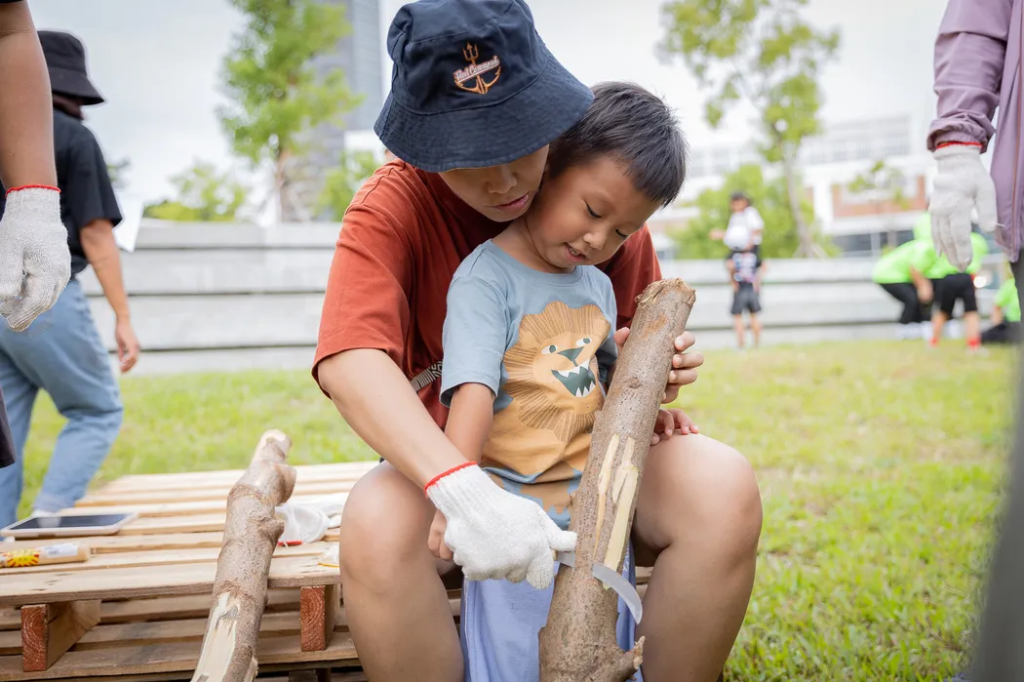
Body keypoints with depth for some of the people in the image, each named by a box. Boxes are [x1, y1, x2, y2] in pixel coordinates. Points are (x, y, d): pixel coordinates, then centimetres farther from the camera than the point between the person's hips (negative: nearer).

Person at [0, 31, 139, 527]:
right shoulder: (72, 137, -3)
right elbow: (96, 234, -7)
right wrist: (123, 318, -5)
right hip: (43, 297, -6)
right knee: (97, 412, 6)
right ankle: (48, 521, -9)